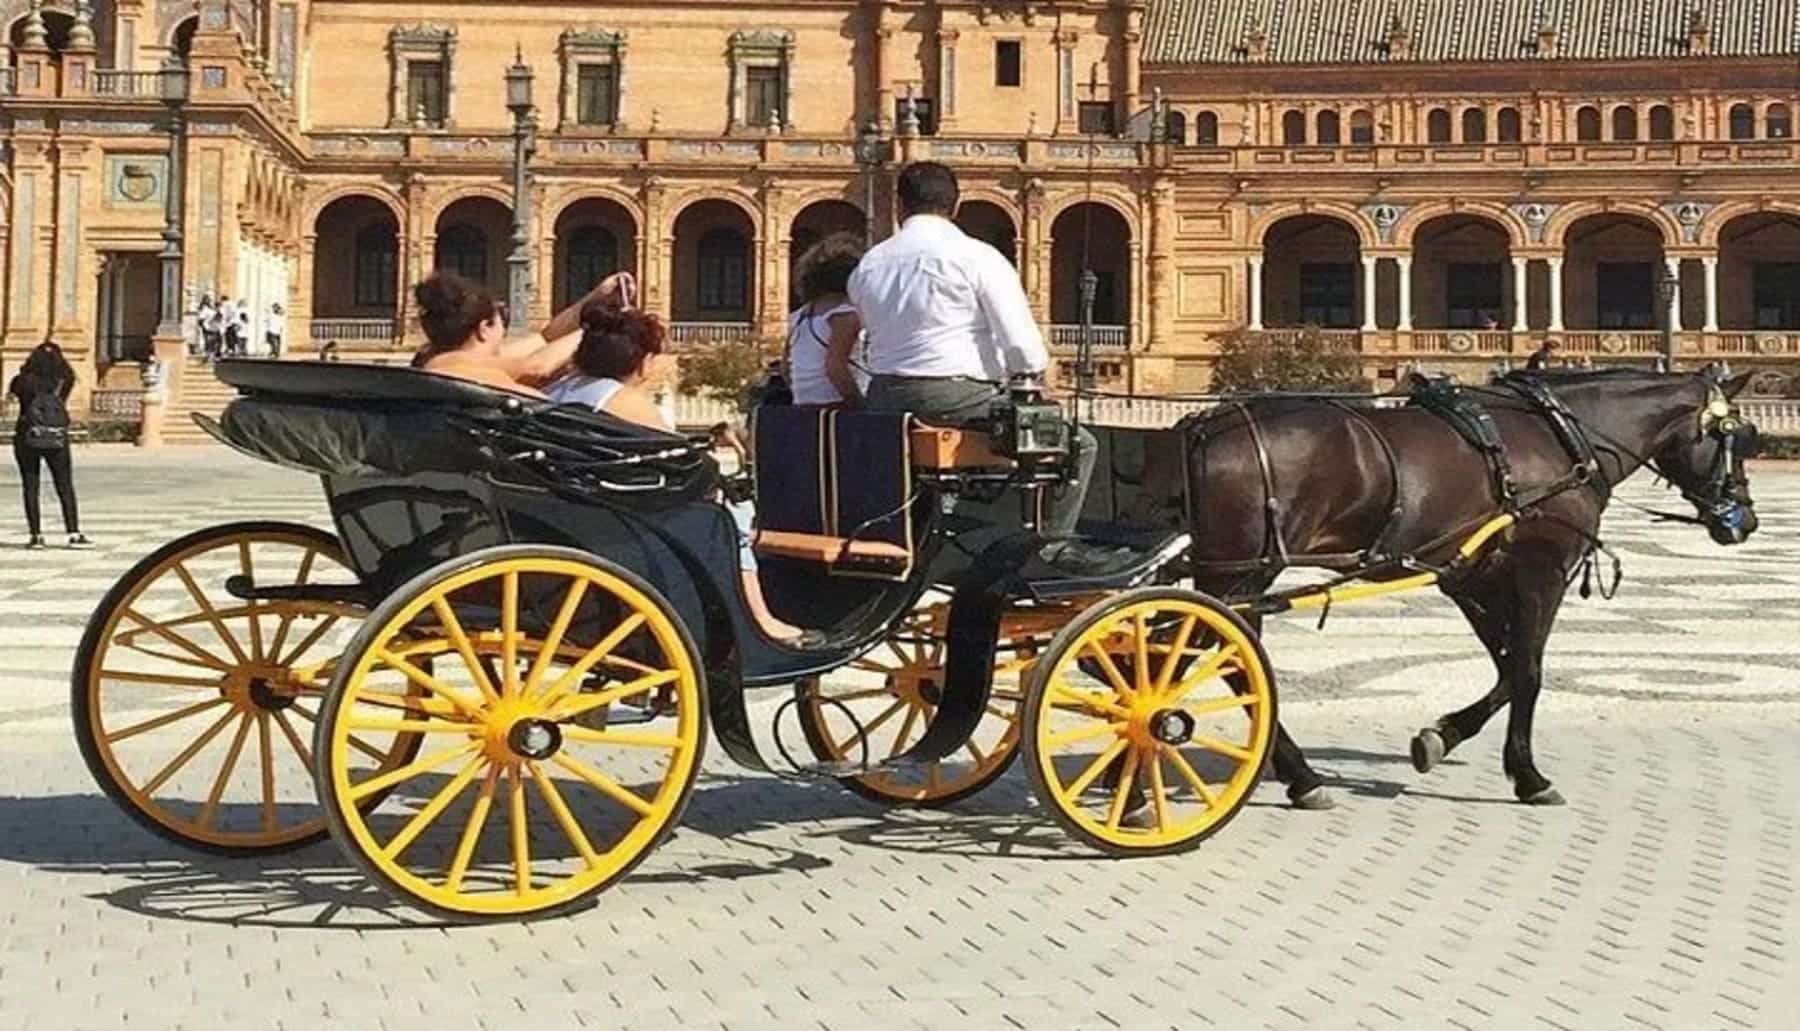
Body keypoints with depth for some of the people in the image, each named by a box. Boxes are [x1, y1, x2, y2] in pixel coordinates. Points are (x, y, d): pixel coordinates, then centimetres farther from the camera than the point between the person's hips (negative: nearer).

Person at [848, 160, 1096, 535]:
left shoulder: (867, 266, 9)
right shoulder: (977, 257, -6)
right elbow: (1025, 352, -11)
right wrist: (1032, 374, 9)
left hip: (885, 405, 7)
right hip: (959, 398, -6)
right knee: (1079, 445, 1)